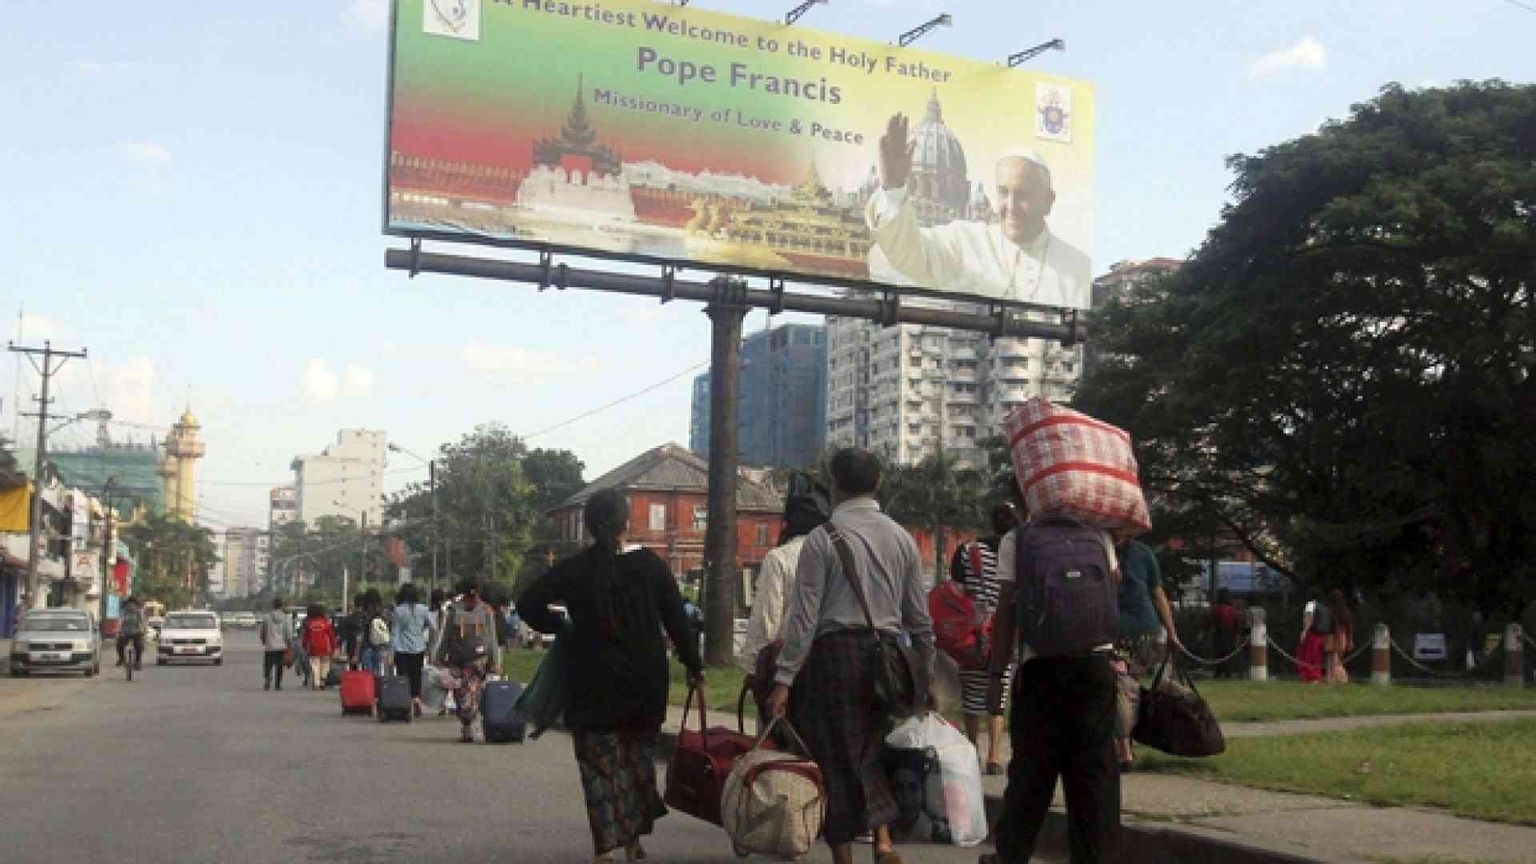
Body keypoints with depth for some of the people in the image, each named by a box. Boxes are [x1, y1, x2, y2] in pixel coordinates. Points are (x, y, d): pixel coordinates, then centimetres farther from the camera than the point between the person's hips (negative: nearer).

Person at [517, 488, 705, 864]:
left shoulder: (573, 569, -4)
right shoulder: (651, 565, -3)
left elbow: (528, 604, -8)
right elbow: (676, 620, -1)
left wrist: (561, 629, 6)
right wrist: (693, 666, 9)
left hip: (593, 684, -1)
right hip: (645, 681, 1)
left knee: (599, 762, 5)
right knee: (639, 756, 16)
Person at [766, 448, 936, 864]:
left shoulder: (822, 539, -6)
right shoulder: (901, 538, 8)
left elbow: (804, 615, -10)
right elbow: (919, 616, 10)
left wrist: (784, 679, -9)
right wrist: (924, 673, 19)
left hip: (834, 652, -4)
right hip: (886, 656, 4)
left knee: (835, 757, 5)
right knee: (872, 753, 16)